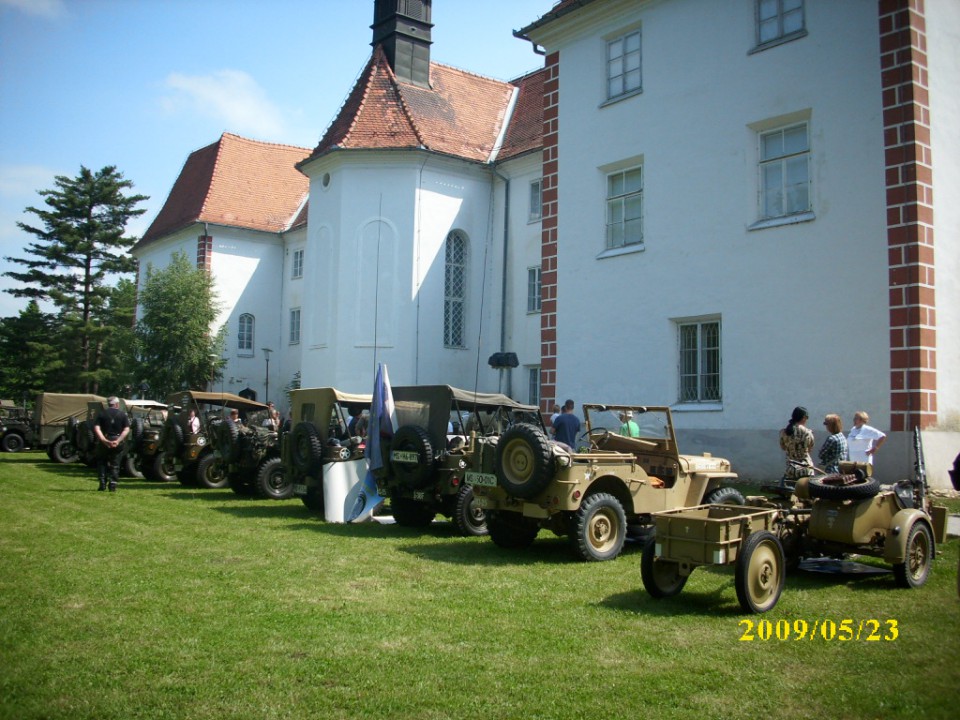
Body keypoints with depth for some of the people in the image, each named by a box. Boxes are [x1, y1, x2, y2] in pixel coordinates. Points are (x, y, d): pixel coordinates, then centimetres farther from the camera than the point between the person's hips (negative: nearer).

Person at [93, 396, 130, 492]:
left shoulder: (102, 413, 4)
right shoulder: (123, 414, 4)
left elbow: (96, 428, -8)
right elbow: (126, 429, -8)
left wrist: (104, 440, -15)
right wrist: (118, 440, -14)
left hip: (104, 442, 0)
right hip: (117, 443, 0)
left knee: (101, 463, 15)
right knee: (115, 464, 9)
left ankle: (102, 484, 7)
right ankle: (113, 485, 3)